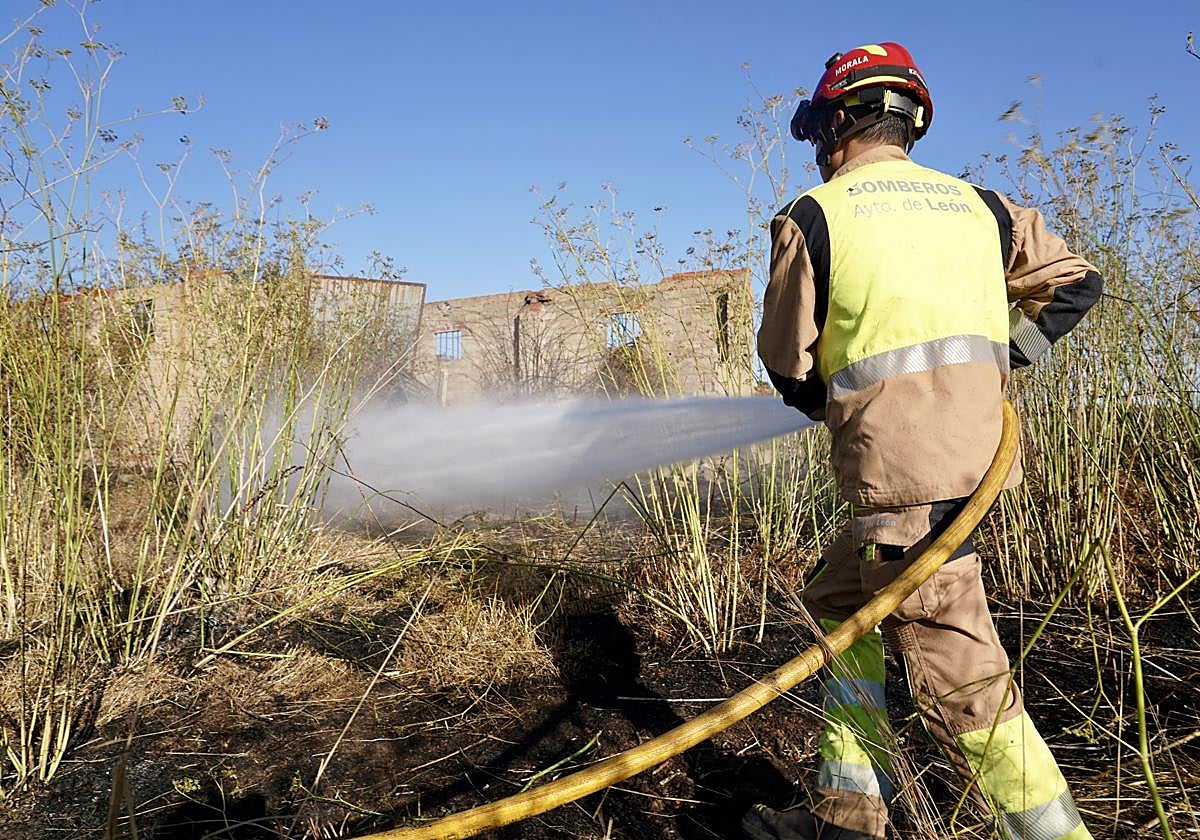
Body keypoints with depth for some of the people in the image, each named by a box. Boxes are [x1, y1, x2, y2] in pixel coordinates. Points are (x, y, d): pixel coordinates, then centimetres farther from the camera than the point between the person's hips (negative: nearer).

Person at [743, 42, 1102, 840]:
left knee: (958, 673, -3)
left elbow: (788, 362, 4)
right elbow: (1076, 283, 21)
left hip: (901, 465, -7)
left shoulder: (814, 215, 0)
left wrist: (829, 402, 23)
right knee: (839, 597, 18)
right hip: (977, 445, 7)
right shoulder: (977, 203, 16)